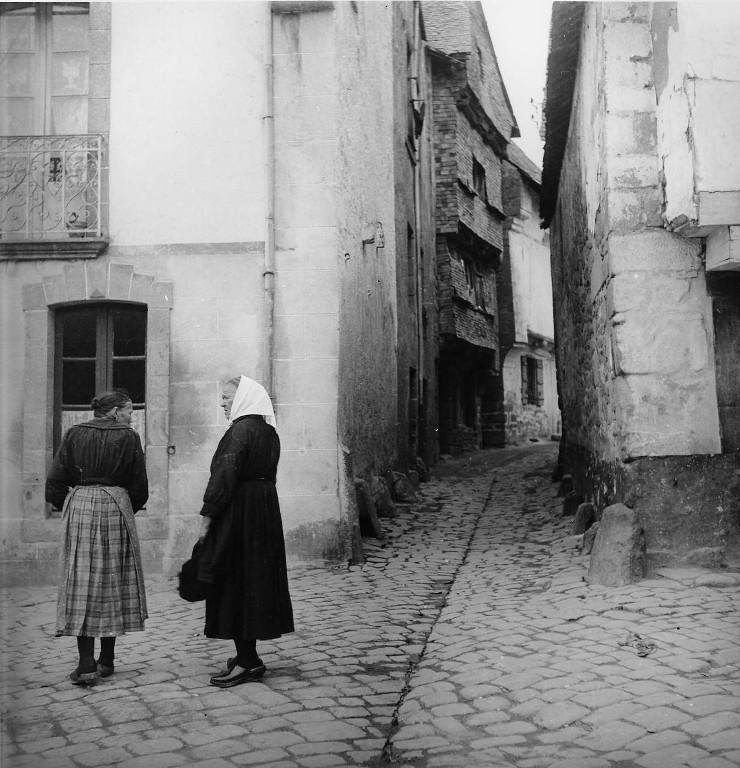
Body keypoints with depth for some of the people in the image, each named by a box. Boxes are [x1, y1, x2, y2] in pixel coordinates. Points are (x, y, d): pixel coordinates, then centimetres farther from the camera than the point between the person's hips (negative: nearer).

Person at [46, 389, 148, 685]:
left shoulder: (74, 434, 4)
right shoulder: (128, 437, 0)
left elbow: (55, 480, 1)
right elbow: (139, 488, 1)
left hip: (79, 507, 1)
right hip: (115, 508, -1)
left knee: (82, 584, 2)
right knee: (114, 581, 10)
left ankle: (86, 663, -5)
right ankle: (106, 660, 17)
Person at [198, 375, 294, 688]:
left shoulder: (241, 430, -15)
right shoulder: (269, 432, 12)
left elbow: (225, 475, -19)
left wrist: (207, 515, -15)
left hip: (237, 510, -9)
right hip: (265, 509, 9)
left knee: (236, 583, -3)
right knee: (257, 578, 13)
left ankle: (247, 662, 0)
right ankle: (248, 656, 23)